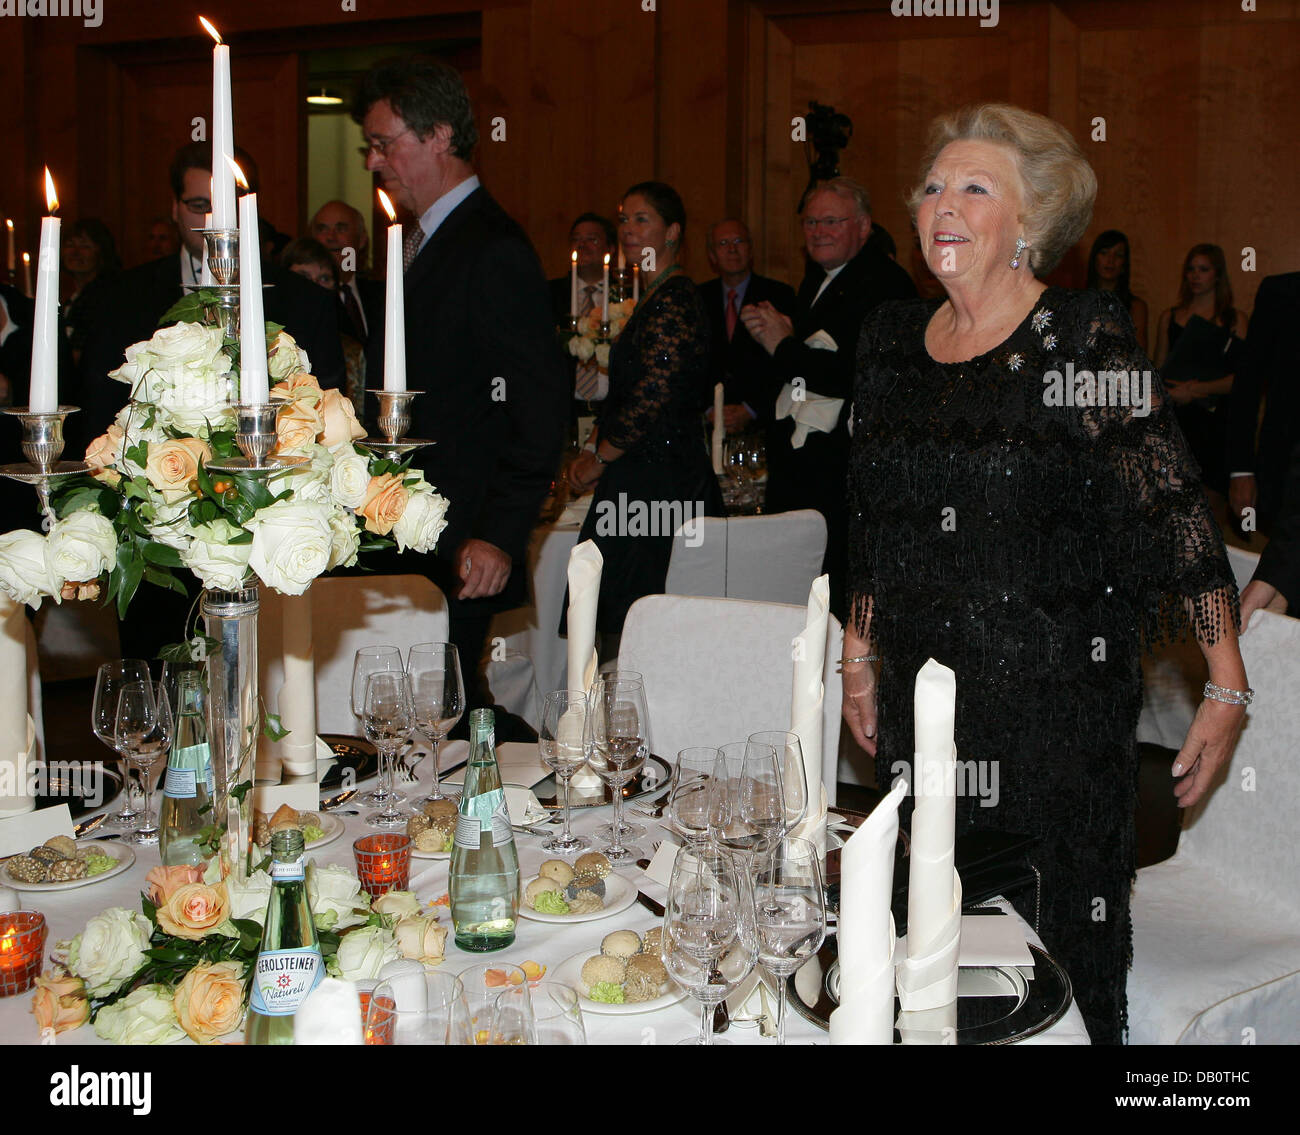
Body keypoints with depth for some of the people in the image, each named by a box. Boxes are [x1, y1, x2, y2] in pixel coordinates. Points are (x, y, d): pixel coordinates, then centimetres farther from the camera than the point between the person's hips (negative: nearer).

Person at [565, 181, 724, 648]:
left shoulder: (672, 302, -14)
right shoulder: (657, 297, 18)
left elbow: (655, 399, -20)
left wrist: (599, 458, -9)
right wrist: (594, 449, 13)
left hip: (655, 482, -10)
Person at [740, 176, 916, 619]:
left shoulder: (885, 284, -12)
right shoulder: (816, 280, 19)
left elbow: (858, 376, -23)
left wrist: (784, 346, -13)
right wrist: (780, 331, 4)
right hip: (794, 461, 9)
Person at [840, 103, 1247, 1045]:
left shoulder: (1086, 339, -7)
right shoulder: (891, 340, 9)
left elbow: (1175, 509, -10)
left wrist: (1227, 686, -13)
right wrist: (860, 653, 20)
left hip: (1061, 694, -4)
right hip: (923, 694, 5)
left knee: (1065, 930, 1)